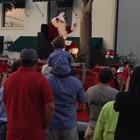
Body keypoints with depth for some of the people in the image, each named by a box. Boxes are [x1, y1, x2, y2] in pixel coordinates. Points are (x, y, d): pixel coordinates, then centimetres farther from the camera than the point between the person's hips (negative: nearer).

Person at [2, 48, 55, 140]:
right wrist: (46, 127, 0)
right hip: (35, 132, -4)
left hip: (13, 131, 4)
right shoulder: (40, 80, -11)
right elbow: (50, 107, -14)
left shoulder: (10, 79, 3)